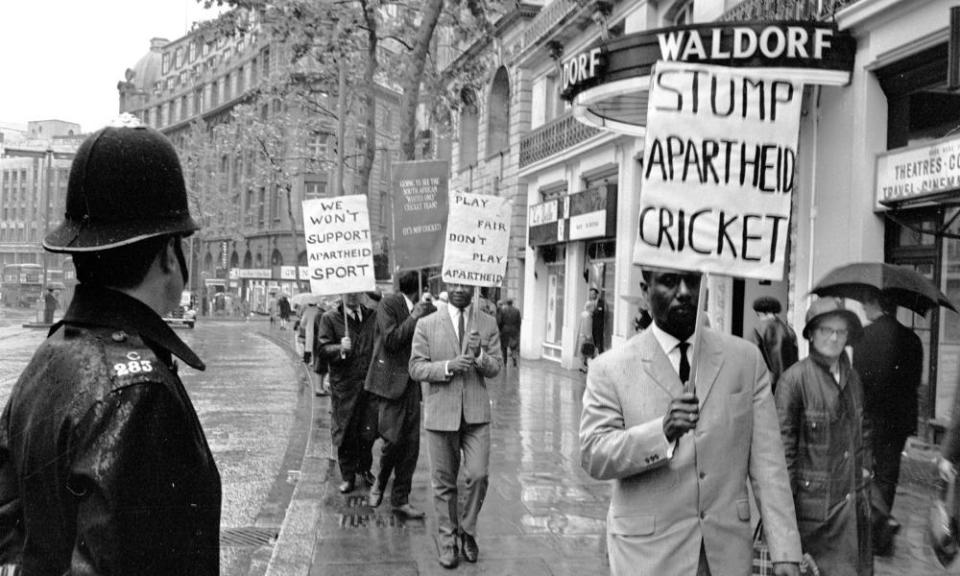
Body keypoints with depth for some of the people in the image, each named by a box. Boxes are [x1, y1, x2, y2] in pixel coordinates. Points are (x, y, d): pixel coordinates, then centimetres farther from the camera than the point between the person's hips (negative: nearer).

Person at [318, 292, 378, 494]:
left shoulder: (373, 316, 8)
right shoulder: (330, 318, 0)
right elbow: (323, 349, -7)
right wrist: (340, 349, -24)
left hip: (369, 382, 2)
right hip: (344, 385, -2)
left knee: (369, 431, 6)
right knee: (345, 432, 4)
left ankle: (364, 469, 29)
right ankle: (348, 476, 19)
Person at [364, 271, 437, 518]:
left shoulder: (428, 309, 7)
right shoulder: (388, 304, -8)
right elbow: (391, 340, -16)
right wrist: (414, 318, -17)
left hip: (413, 383, 5)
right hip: (391, 380, -5)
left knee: (411, 442, 5)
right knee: (393, 438, -7)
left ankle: (401, 498, 16)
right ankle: (380, 483, 22)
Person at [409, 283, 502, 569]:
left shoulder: (488, 323, 5)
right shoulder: (427, 325, 1)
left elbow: (496, 367, 3)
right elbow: (416, 368, -3)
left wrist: (479, 356, -18)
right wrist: (448, 366, -18)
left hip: (476, 414, 1)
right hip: (441, 413, 0)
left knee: (478, 475, -8)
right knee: (444, 482, 7)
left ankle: (467, 530, 16)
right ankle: (447, 540, 22)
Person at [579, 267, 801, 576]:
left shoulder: (746, 359, 2)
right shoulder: (611, 368, -5)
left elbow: (767, 461, 0)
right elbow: (593, 456, -13)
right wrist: (663, 431, -28)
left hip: (728, 550, 2)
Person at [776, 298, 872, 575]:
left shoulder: (852, 376, 9)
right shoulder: (795, 378, -12)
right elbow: (783, 443, -11)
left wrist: (863, 466, 13)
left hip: (854, 498, 6)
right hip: (815, 498, -6)